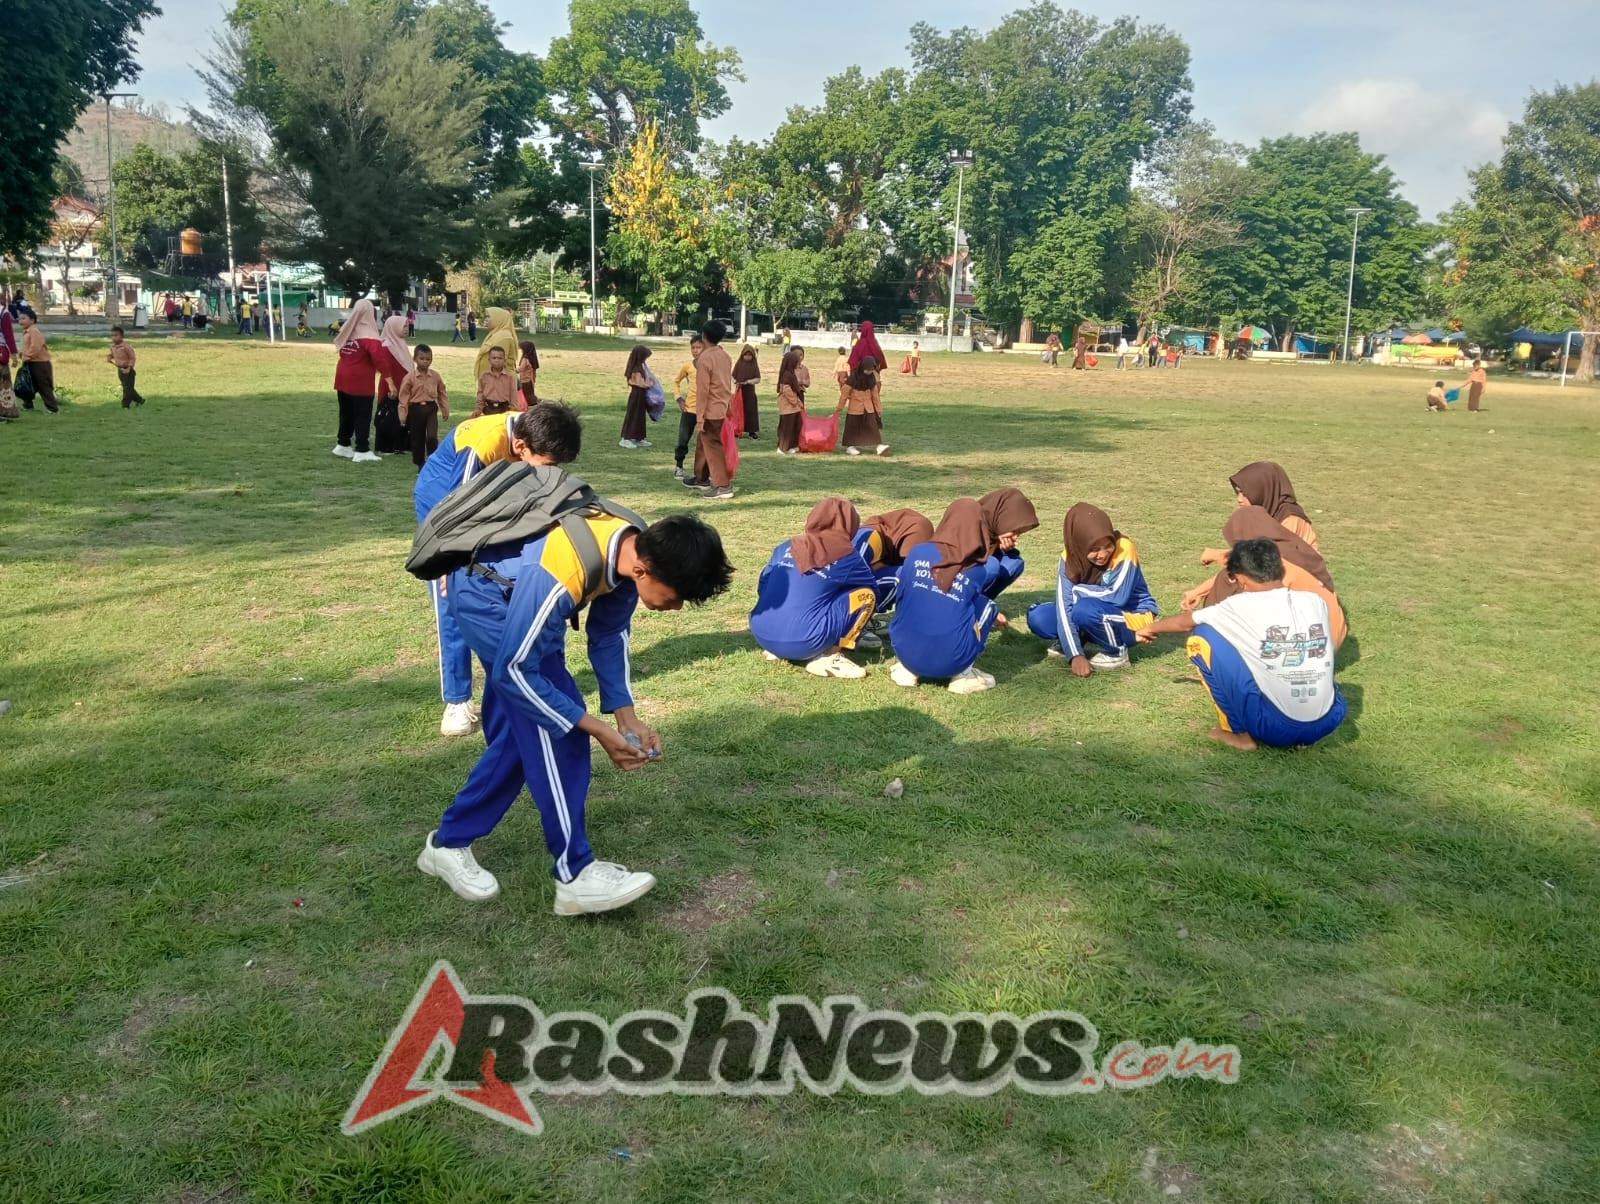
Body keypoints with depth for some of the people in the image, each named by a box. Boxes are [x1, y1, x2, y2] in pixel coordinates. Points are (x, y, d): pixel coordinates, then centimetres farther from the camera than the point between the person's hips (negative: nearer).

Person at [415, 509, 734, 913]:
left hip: (517, 591, 8)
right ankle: (575, 874, -9)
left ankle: (448, 842, 27)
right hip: (484, 592, -8)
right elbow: (513, 670, -31)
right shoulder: (557, 575, -41)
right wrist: (597, 729, -26)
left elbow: (609, 634, -1)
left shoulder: (637, 548, -17)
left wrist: (627, 716, -7)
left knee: (519, 735, 12)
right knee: (553, 727, -16)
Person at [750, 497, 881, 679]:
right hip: (804, 643, -6)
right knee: (867, 594, 8)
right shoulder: (845, 556, 3)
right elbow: (873, 585, 19)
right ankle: (829, 657, -2)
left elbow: (763, 587, 20)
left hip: (761, 635, 6)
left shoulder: (786, 547, 14)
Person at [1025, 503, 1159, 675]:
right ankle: (1076, 640, 12)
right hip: (1099, 615, 5)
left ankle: (1117, 652, -9)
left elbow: (1116, 597, -33)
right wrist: (1075, 655, -31)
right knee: (1038, 617, -14)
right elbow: (1064, 606, -21)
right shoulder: (1070, 557, -14)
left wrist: (1078, 590, -17)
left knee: (1084, 609, -34)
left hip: (1135, 618, -5)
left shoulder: (1124, 549, -25)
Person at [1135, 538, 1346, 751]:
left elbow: (1186, 621, 13)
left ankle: (1238, 732, 11)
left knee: (1202, 636, 5)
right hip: (1329, 722, 5)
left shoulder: (1242, 606, -6)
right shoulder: (1316, 603, 5)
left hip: (1276, 727, -5)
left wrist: (1150, 628, 34)